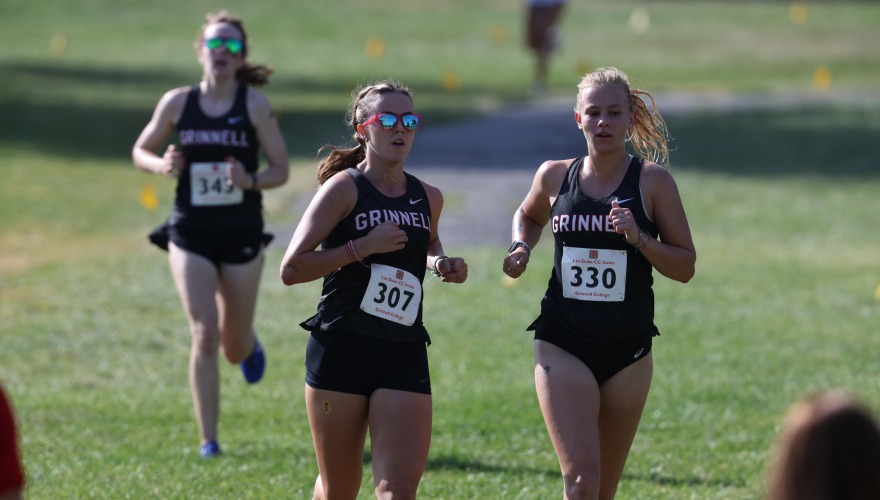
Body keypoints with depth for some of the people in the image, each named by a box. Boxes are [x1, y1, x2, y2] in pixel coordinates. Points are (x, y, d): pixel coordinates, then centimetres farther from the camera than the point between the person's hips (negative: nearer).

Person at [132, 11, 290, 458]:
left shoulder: (254, 104, -6)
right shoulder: (177, 102, -2)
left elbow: (280, 170, -3)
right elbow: (140, 151, 10)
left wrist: (251, 180, -24)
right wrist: (162, 164, -12)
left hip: (242, 236, 0)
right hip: (190, 235, 0)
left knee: (235, 349, 11)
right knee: (204, 334, -14)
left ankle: (248, 345, 51)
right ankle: (208, 439, -5)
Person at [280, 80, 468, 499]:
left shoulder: (427, 197, 10)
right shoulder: (345, 188, -5)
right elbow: (291, 270, -11)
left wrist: (442, 264, 11)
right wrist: (361, 247, -17)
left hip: (405, 356, 3)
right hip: (341, 352, -3)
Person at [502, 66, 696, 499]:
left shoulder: (652, 181, -3)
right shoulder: (554, 176, 3)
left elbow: (685, 266, -1)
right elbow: (529, 215, 26)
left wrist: (638, 238, -17)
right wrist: (521, 248, 5)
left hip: (628, 351, 1)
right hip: (563, 347, -1)